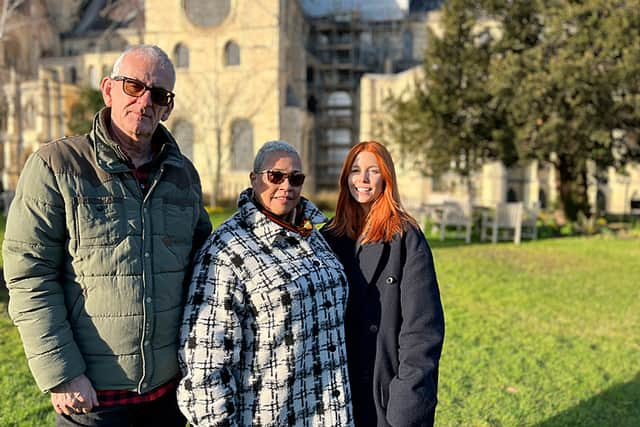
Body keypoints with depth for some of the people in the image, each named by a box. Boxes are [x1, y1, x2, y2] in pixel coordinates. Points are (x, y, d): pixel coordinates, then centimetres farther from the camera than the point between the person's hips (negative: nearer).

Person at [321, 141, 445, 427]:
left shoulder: (406, 238, -10)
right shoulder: (330, 237, 4)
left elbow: (422, 325, -13)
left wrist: (409, 399, -17)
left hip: (386, 389, -4)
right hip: (338, 386, 4)